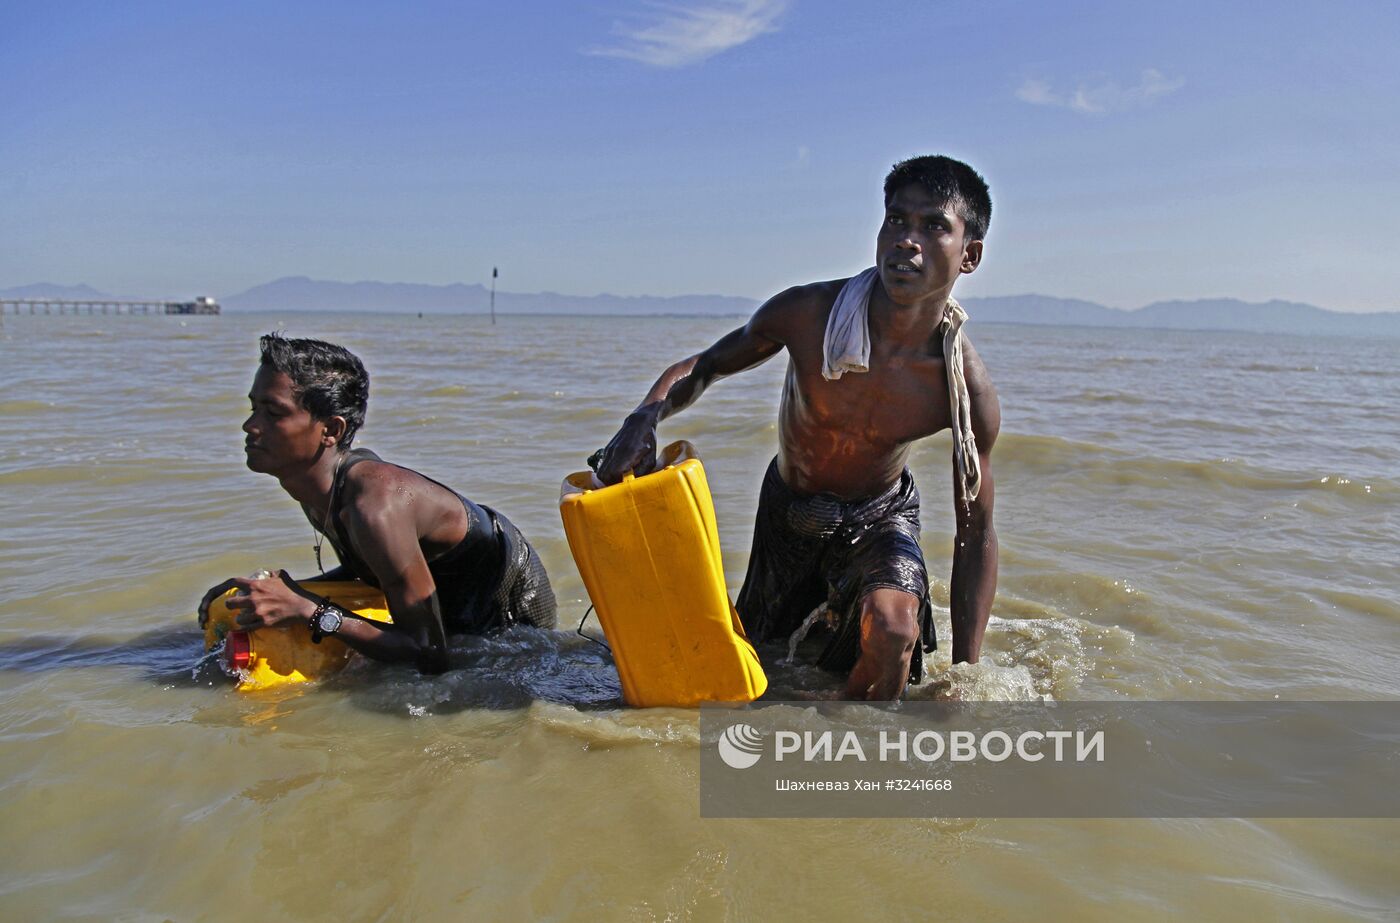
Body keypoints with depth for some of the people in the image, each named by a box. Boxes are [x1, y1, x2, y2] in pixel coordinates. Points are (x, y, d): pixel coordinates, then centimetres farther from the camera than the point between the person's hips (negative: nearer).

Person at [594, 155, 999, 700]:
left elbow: (976, 535, -18)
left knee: (891, 630, -33)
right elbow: (703, 368, -9)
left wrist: (964, 677, -20)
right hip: (788, 509, 2)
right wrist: (645, 417, -32)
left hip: (880, 518, -2)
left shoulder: (968, 389, -28)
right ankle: (820, 612, 54)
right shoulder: (805, 313, -28)